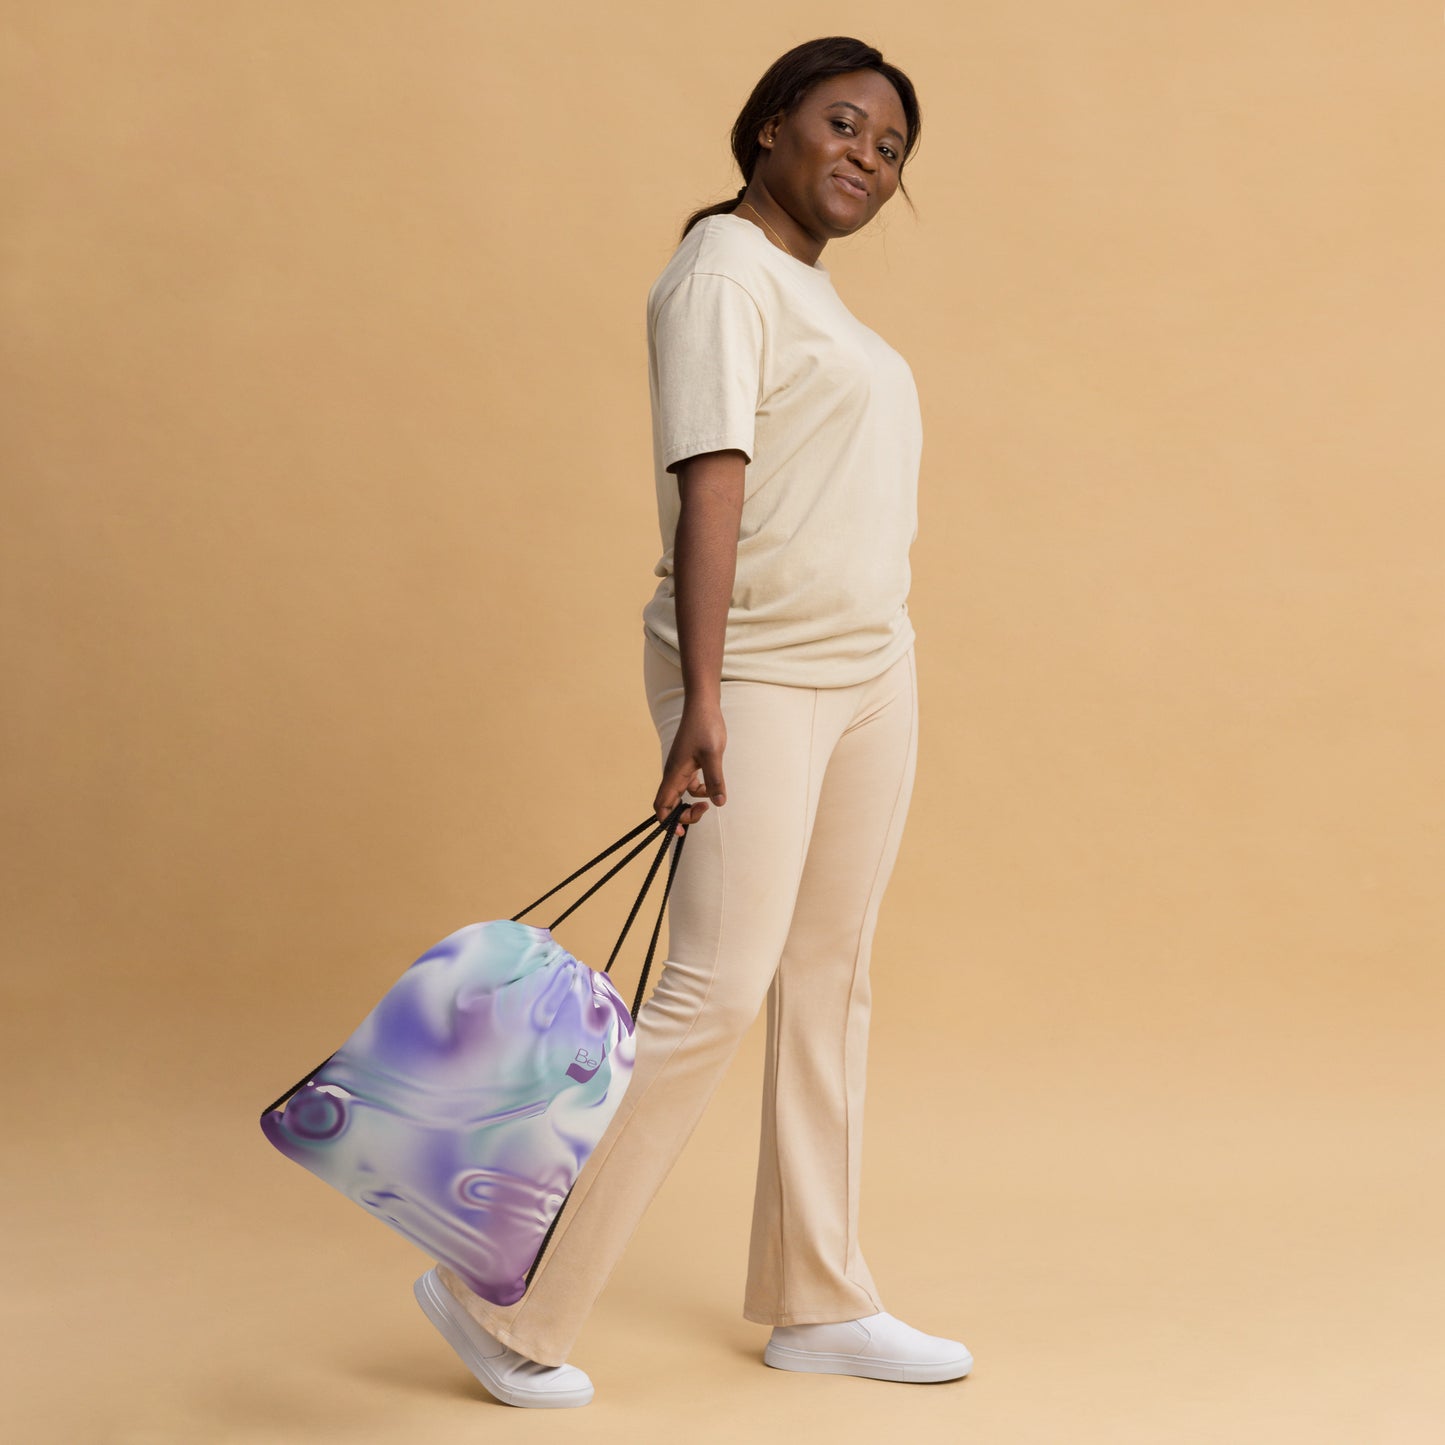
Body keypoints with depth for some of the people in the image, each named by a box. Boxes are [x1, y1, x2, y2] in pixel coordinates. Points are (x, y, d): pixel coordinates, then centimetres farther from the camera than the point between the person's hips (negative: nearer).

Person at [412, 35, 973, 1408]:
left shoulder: (808, 287, 17)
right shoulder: (724, 271, -11)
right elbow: (709, 486, -21)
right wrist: (703, 702, -27)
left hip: (868, 666, 9)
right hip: (759, 676, -9)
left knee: (828, 984, 10)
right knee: (714, 988, -10)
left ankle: (815, 1305, 19)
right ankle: (504, 1297, 0)